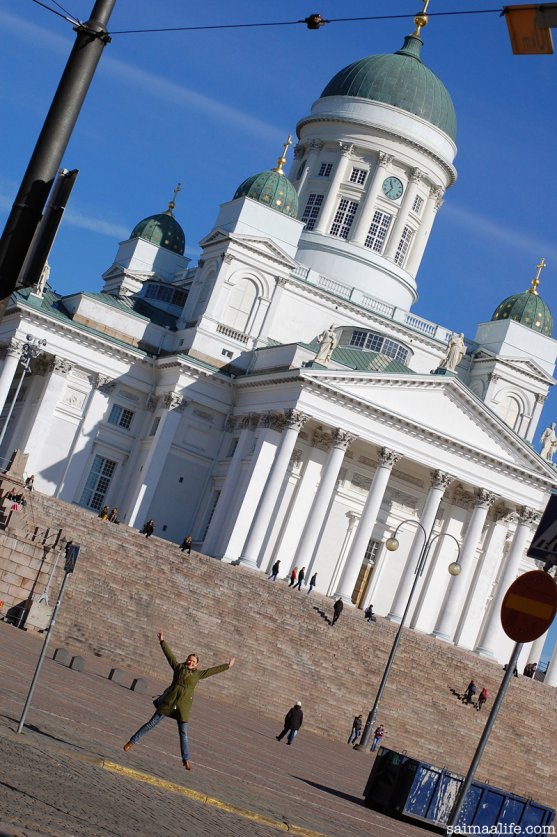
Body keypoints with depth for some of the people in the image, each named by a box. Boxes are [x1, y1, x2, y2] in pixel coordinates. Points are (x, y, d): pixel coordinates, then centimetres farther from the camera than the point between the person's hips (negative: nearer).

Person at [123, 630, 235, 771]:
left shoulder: (198, 674, 10)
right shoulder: (179, 667, 7)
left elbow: (213, 670, 15)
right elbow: (169, 654, 11)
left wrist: (227, 665, 18)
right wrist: (162, 641, 12)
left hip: (184, 705, 1)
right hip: (169, 701, -1)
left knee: (183, 733, 2)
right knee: (152, 723, 2)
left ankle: (186, 760, 6)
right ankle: (132, 741, 9)